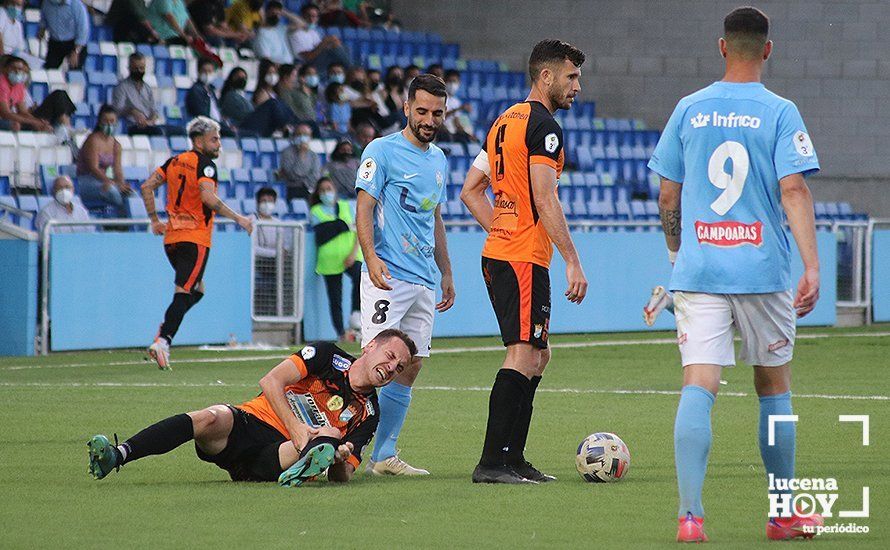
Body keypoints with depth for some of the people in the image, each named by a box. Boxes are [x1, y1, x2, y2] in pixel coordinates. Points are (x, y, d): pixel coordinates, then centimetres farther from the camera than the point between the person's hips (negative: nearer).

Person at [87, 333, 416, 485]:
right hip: (249, 422, -2)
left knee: (326, 442, -30)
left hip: (277, 454, 2)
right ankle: (114, 457, -46)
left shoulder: (367, 415, 13)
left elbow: (342, 475, 8)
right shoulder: (327, 356, 6)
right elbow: (271, 381, -5)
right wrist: (296, 429, -17)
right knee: (212, 418, -35)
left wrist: (341, 461, -18)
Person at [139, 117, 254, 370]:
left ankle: (164, 331, 6)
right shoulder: (205, 165, -9)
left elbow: (147, 187, 12)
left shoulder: (174, 161, 13)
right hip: (195, 238, -8)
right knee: (184, 294, -10)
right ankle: (162, 341, -22)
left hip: (171, 237, 8)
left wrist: (154, 220, 18)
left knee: (197, 290, 21)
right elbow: (208, 197, -25)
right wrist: (238, 218, -20)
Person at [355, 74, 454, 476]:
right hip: (388, 277, -7)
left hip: (424, 281, 7)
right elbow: (364, 208, -10)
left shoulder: (439, 159, 17)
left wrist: (447, 273, 24)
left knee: (410, 367, 5)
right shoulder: (382, 151, -5)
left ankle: (384, 456, 9)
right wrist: (371, 257, -25)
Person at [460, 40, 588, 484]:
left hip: (498, 252, 10)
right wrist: (573, 262, -17)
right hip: (525, 258, -10)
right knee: (523, 356, -11)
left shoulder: (505, 121, 18)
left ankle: (512, 458, 14)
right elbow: (545, 201, -18)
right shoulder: (542, 126, -11)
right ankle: (492, 462, -14)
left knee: (536, 356, 15)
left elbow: (470, 191, 21)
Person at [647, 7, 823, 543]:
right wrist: (812, 267, -14)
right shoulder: (779, 112, -3)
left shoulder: (689, 110, 6)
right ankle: (784, 514, 20)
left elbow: (668, 195, 10)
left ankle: (690, 514, -20)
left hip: (697, 271, 1)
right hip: (763, 271, -1)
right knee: (774, 386, 13)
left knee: (699, 386, -5)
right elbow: (793, 190, -12)